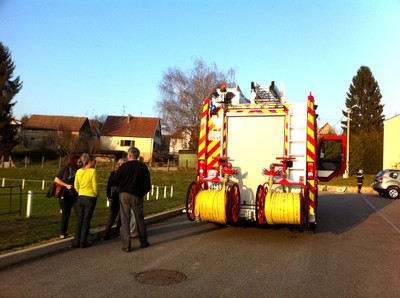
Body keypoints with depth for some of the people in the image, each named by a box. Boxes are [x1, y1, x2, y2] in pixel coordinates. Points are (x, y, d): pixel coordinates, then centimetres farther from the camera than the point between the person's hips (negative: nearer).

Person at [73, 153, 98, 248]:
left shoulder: (78, 171, 4)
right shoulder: (92, 171, -13)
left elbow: (76, 186, 9)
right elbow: (94, 186, -12)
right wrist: (96, 194, 5)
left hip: (80, 197, 5)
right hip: (90, 197, -5)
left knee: (79, 220, 11)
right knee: (86, 220, 3)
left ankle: (77, 241, 16)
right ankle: (83, 242, 7)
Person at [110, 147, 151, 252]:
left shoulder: (124, 166, -4)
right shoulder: (143, 167, 0)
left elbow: (113, 182, -6)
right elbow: (147, 185, -2)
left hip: (124, 195, -1)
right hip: (137, 196, 2)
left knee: (124, 220, 3)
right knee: (139, 219, 14)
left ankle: (126, 245, 1)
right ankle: (143, 242, 26)